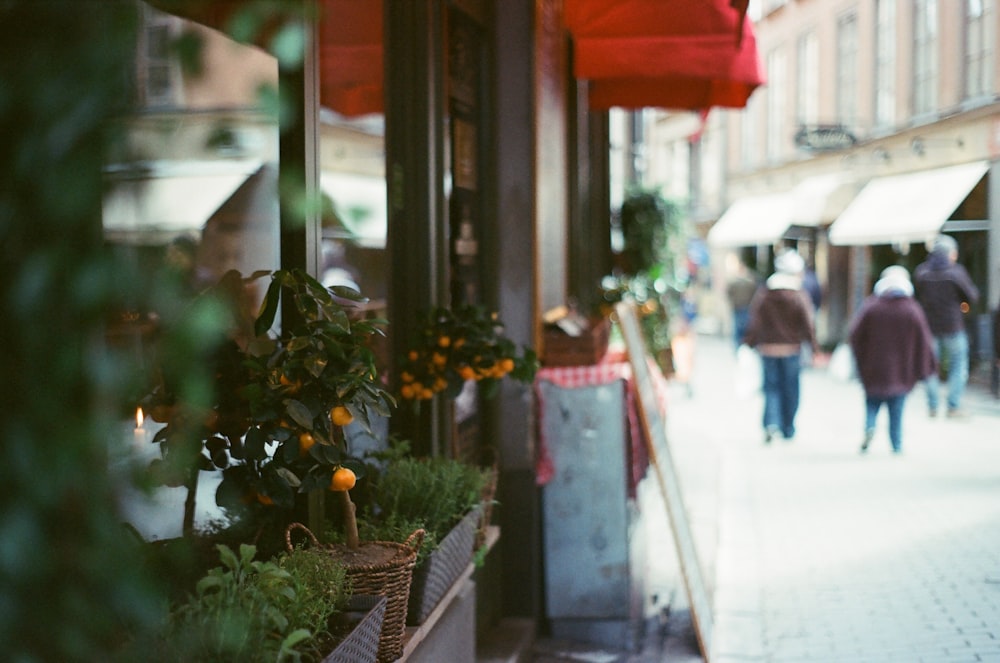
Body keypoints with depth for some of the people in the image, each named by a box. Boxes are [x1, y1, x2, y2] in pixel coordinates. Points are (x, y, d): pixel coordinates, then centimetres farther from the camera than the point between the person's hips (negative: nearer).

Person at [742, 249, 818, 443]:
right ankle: (788, 429, 17)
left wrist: (749, 344, 7)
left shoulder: (763, 294, 0)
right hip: (791, 349, -2)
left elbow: (754, 323, 1)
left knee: (771, 388, 7)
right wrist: (814, 348, 2)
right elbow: (808, 326, -6)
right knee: (790, 389, 10)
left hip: (767, 349, 2)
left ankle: (770, 424, -14)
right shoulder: (799, 297, -7)